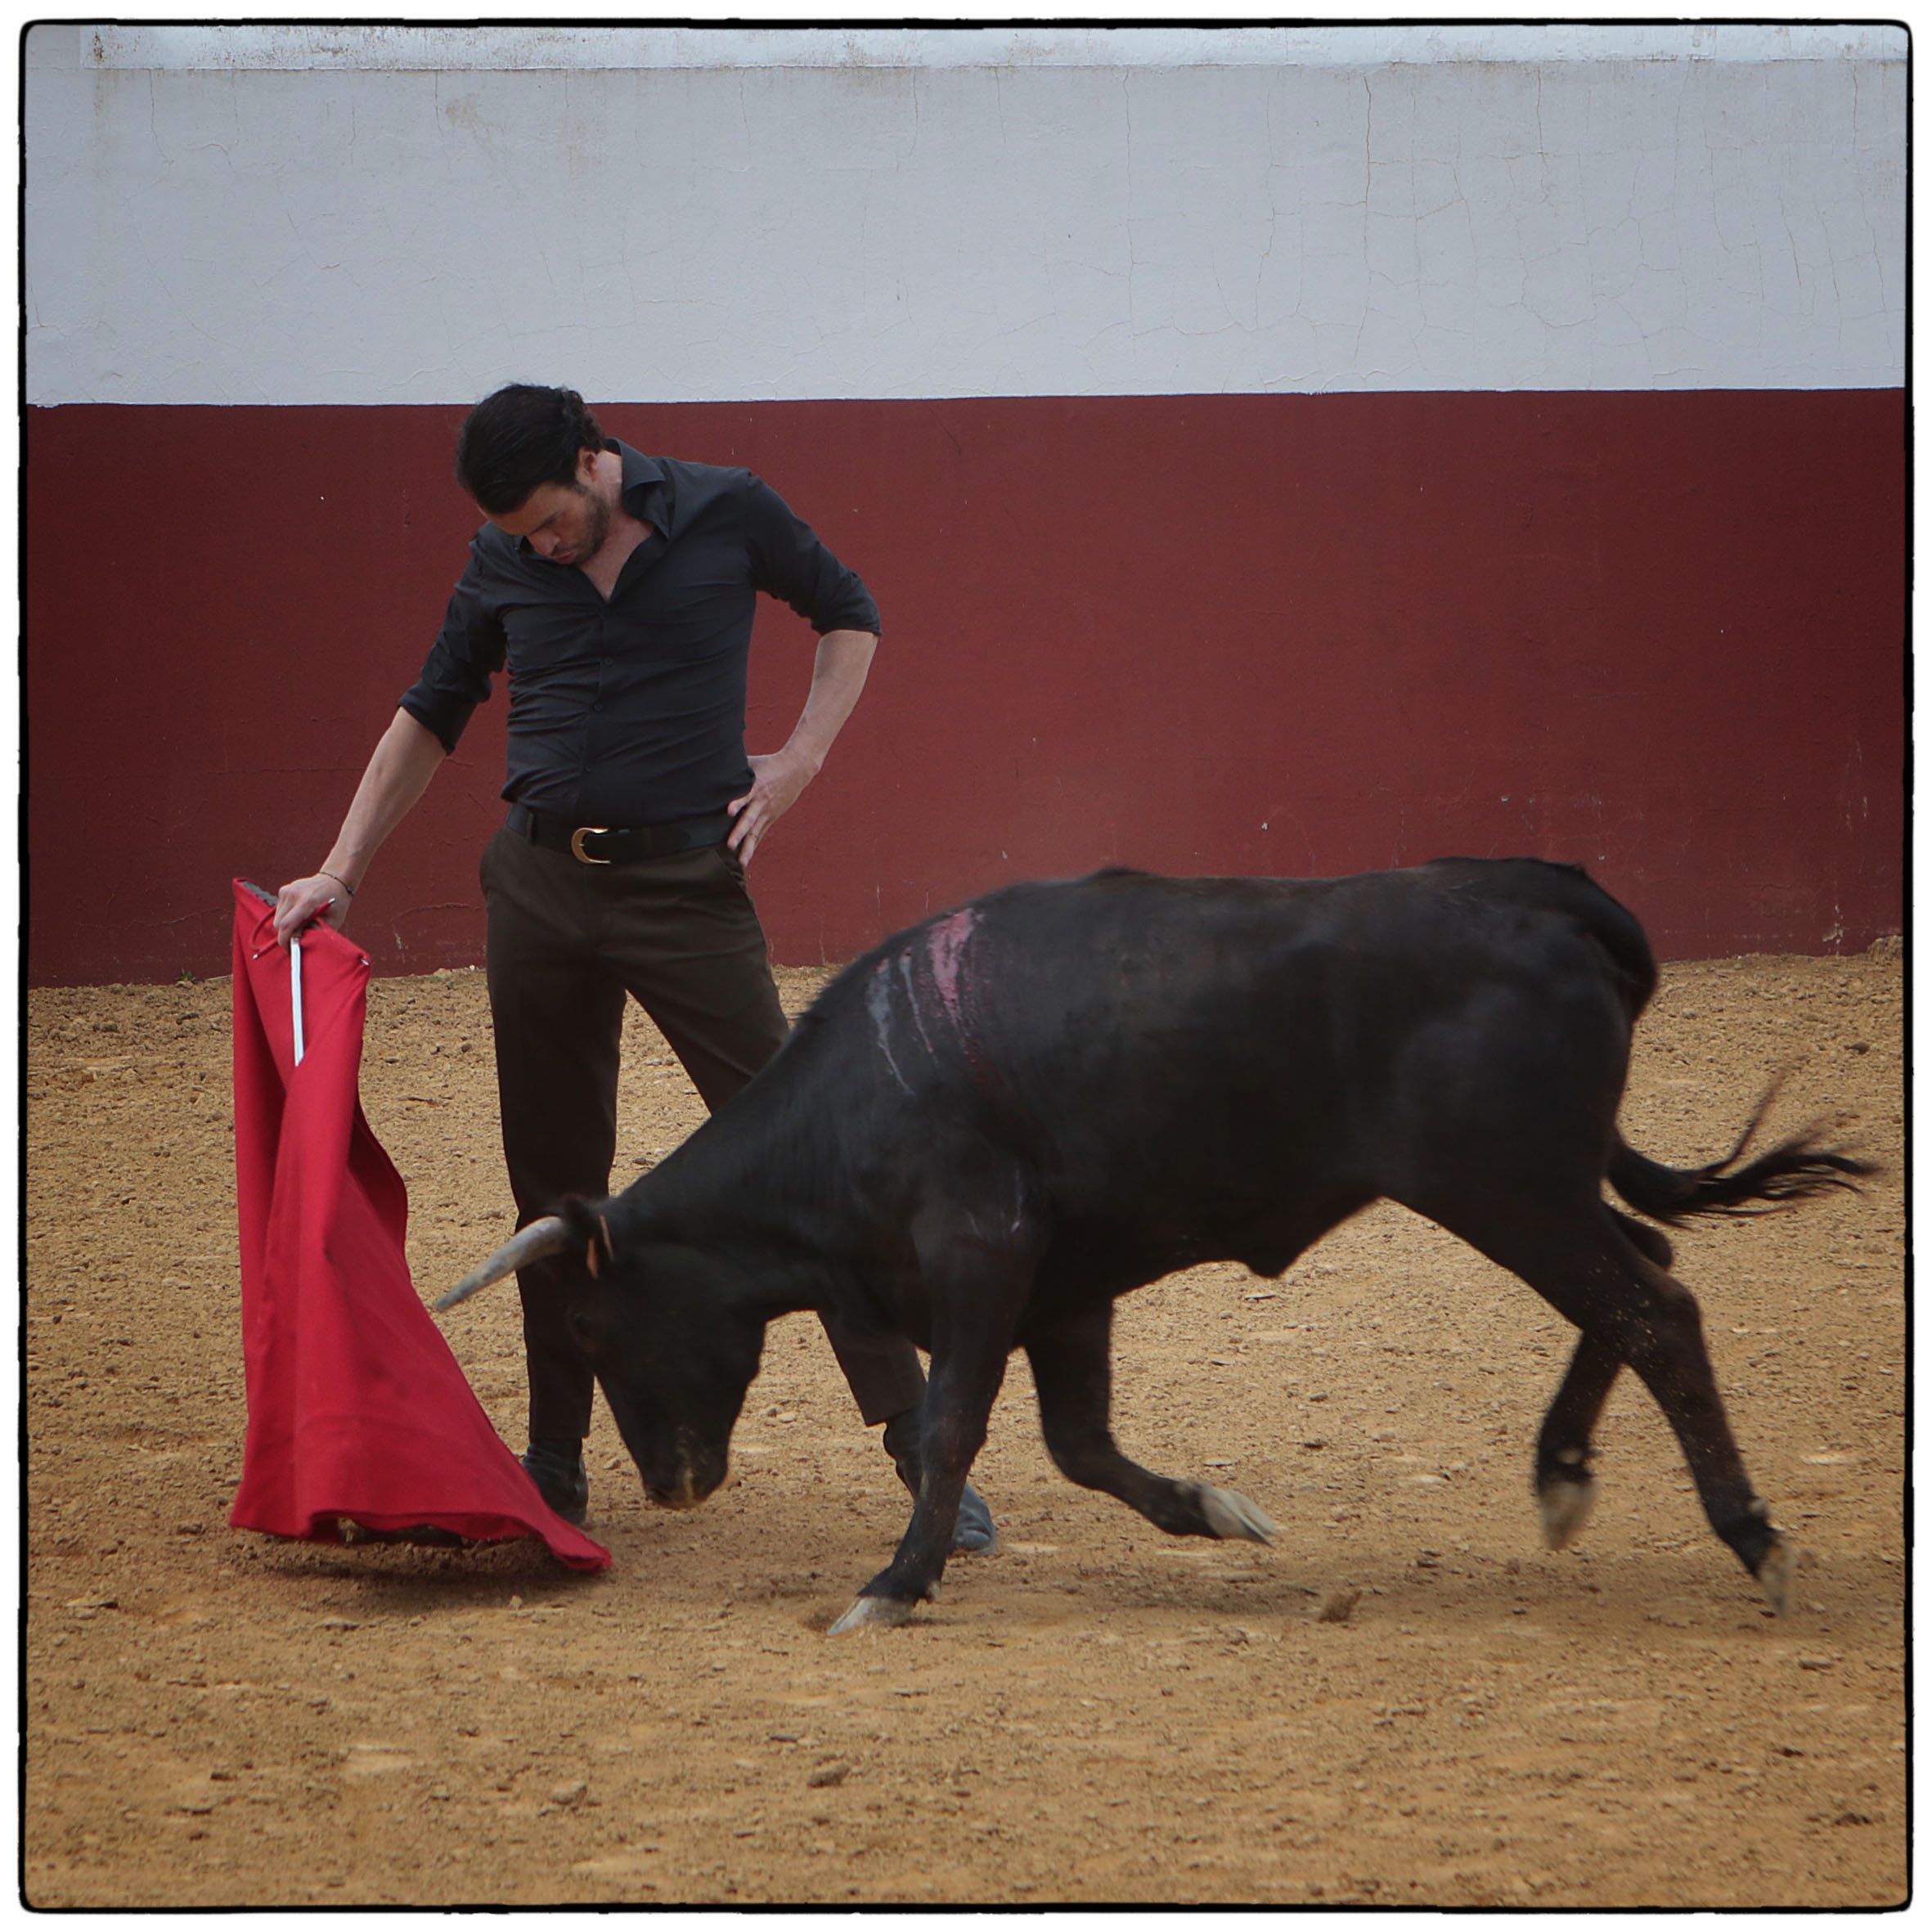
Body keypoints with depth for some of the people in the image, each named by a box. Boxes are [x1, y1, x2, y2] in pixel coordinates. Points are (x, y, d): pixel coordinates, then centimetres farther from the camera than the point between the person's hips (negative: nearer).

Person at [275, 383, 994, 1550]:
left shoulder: (727, 515, -5)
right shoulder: (504, 564, 4)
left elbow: (850, 616, 11)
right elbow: (432, 716, 16)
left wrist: (802, 759, -2)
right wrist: (342, 874, 11)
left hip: (686, 881, -3)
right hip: (539, 886, 3)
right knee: (554, 1184, 7)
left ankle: (921, 1443, -7)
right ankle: (556, 1466, 17)